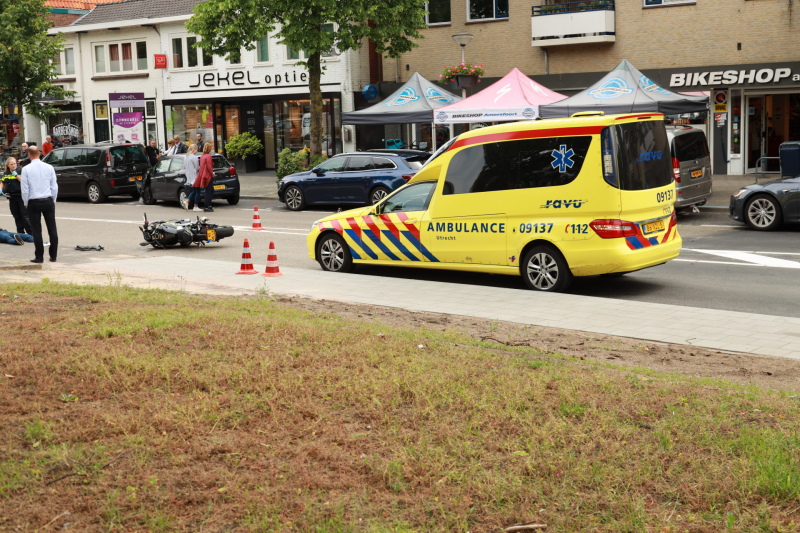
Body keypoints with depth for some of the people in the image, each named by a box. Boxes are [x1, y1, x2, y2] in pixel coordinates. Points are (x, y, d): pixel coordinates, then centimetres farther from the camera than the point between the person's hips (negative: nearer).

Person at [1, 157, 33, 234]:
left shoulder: (20, 171, -6)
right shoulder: (6, 174, 9)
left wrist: (16, 175, -20)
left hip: (21, 196, -5)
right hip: (12, 197, 5)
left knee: (25, 215, -9)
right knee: (16, 216, 10)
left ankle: (30, 232, -4)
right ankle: (20, 233, 18)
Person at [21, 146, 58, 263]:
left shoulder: (26, 169, -7)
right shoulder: (49, 168, 0)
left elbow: (25, 189, -6)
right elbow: (54, 186, 4)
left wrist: (26, 203, 7)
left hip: (33, 203, -2)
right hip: (48, 201, 2)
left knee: (37, 231, 3)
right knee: (52, 229, 7)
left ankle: (39, 257, 5)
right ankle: (53, 255, 10)